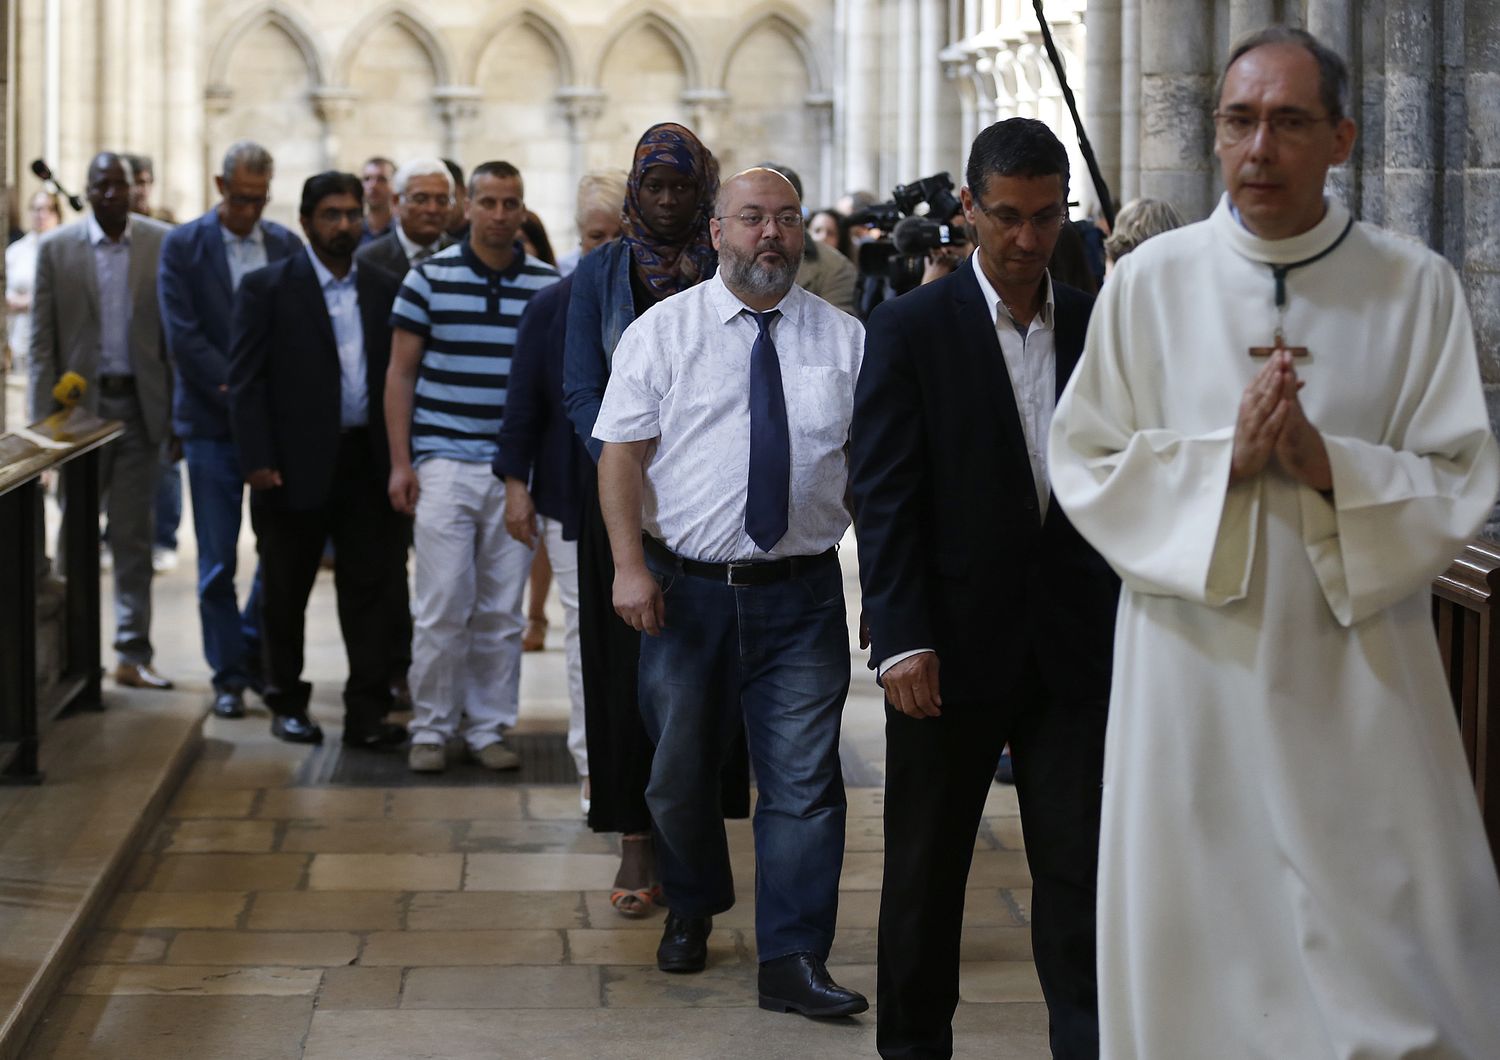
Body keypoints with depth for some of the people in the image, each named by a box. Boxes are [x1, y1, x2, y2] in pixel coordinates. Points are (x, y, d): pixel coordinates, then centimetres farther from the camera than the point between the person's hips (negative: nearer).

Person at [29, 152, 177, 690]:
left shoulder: (163, 244, 1)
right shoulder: (56, 249, 1)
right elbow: (42, 340, 0)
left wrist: (180, 409, -4)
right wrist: (44, 419, -6)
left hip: (140, 404, 0)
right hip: (81, 405, 0)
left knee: (135, 536, 4)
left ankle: (133, 656, 9)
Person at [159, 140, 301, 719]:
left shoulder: (287, 245, 8)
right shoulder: (183, 246, -1)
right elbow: (183, 335, -9)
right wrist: (234, 389, -16)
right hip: (213, 421, -2)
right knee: (218, 561, 2)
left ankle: (254, 650, 24)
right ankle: (229, 675, 12)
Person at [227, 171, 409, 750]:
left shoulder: (382, 289, 9)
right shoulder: (266, 288, -2)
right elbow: (245, 381, -6)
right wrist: (257, 461, -13)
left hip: (365, 461, 3)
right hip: (296, 464, -3)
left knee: (369, 588, 1)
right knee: (286, 592, 9)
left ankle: (367, 713, 5)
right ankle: (287, 702, 24)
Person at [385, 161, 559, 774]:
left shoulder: (550, 286, 5)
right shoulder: (429, 277, 0)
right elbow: (400, 373, 2)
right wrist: (400, 462, -4)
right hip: (445, 463, -2)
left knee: (502, 611, 6)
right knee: (442, 607, -5)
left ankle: (489, 727, 16)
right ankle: (431, 728, 7)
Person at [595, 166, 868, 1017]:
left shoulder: (846, 339, 4)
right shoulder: (662, 331, 1)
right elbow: (622, 454, -2)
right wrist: (629, 565, -13)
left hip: (802, 594, 0)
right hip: (687, 588, 0)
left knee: (804, 781, -4)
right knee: (681, 773, 13)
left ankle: (793, 962, 2)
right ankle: (693, 912, 38)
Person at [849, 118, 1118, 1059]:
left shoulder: (1098, 326, 6)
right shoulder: (911, 330, -3)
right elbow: (885, 497, -7)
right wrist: (902, 639, -14)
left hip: (1075, 651, 2)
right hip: (953, 651, -2)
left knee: (1081, 871, 3)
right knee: (927, 874, 10)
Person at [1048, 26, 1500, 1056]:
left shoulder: (1416, 286, -1)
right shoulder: (1151, 282, 1)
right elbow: (1084, 465, 1)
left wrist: (1327, 463, -18)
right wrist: (1223, 456, -14)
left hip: (1357, 683, 0)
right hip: (1194, 673, 1)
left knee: (1392, 957, 1)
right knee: (1197, 960, 8)